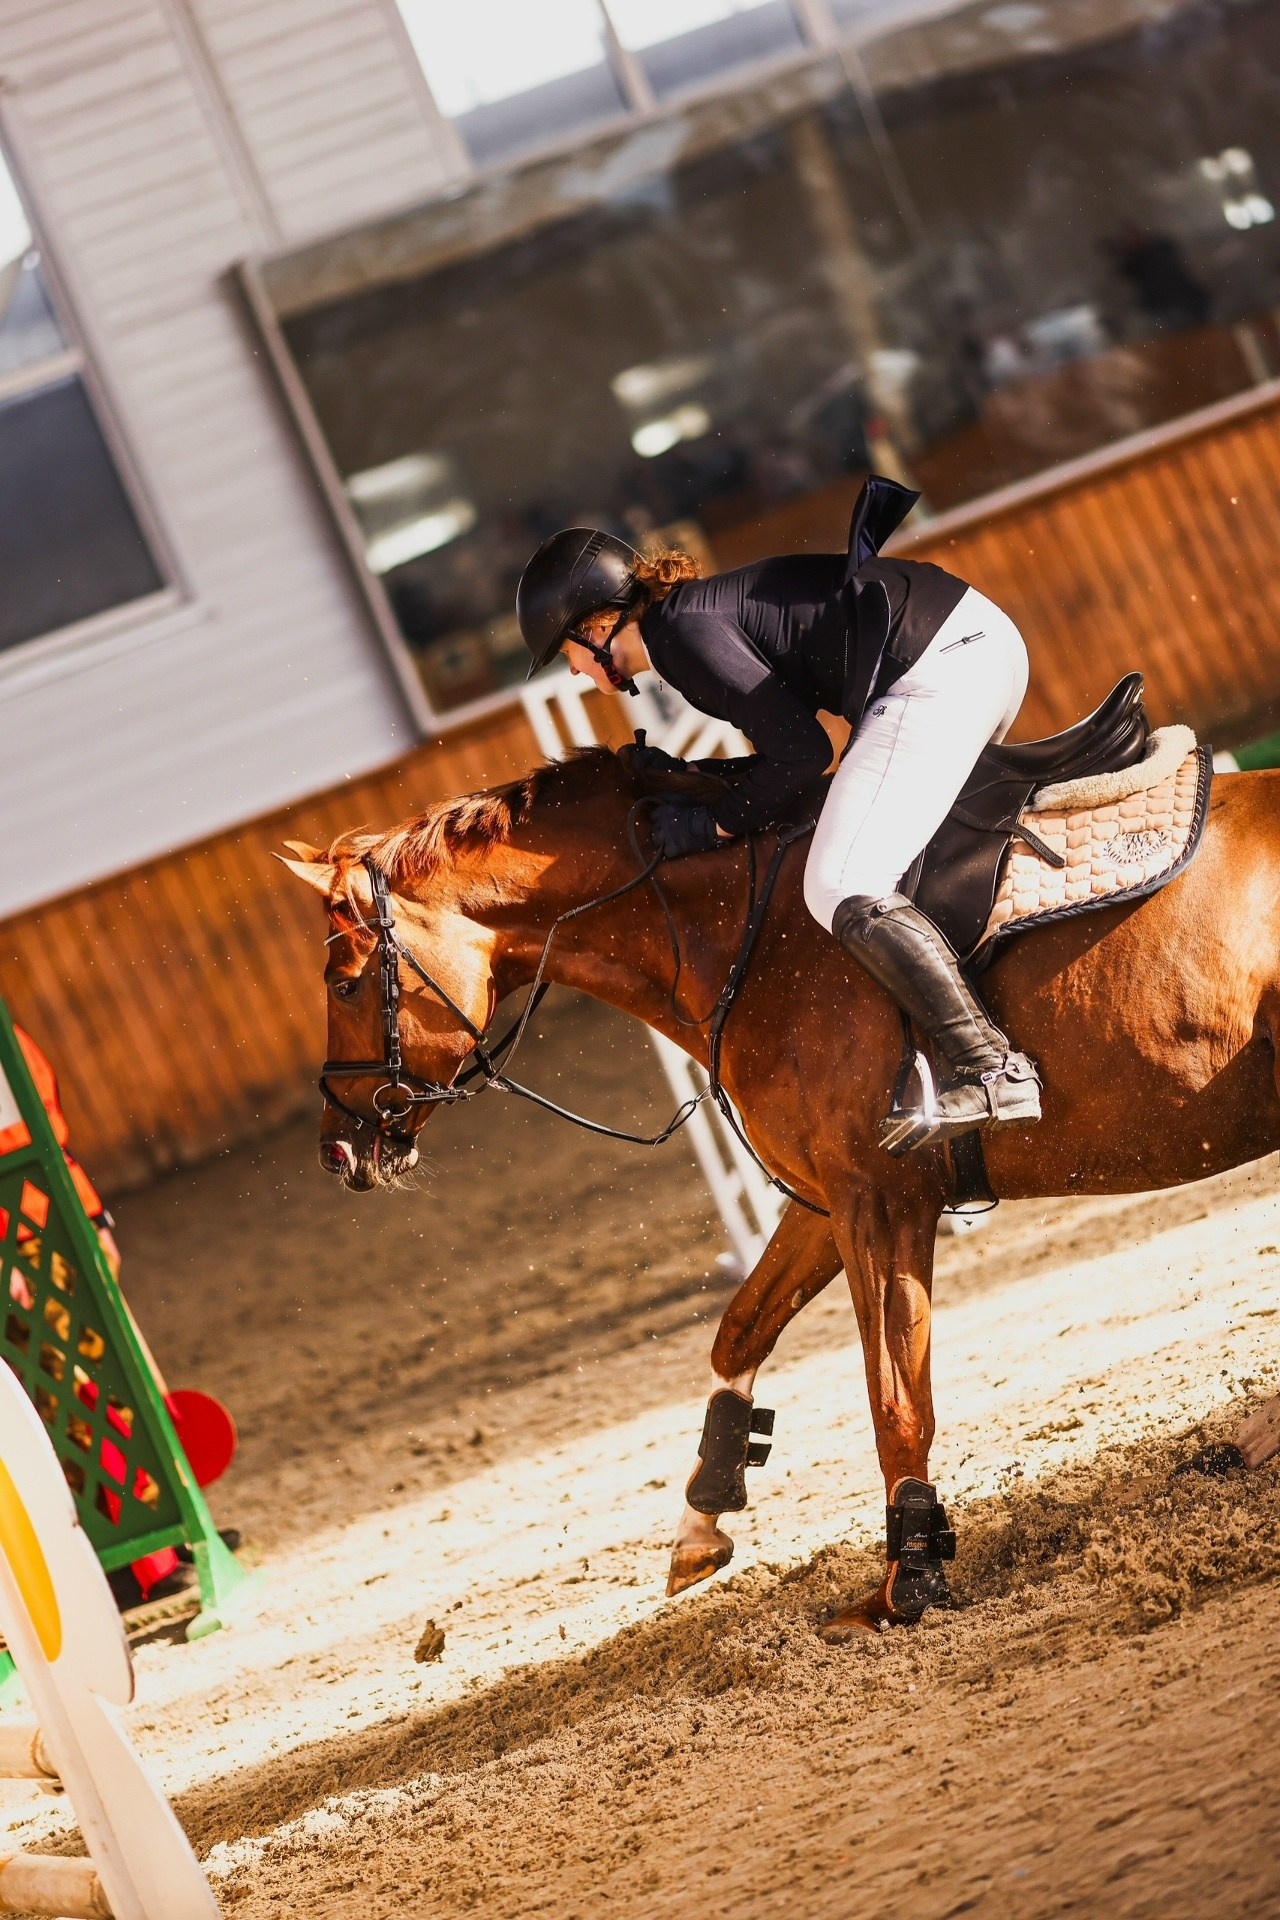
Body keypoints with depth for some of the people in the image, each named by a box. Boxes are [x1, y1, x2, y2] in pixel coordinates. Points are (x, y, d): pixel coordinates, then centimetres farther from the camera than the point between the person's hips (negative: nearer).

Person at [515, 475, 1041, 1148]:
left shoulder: (679, 631, -9)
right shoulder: (701, 608, 21)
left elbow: (801, 752, -12)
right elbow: (797, 746, 23)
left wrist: (707, 824, -1)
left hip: (935, 674, -11)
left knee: (841, 891, -14)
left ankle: (987, 1070, -19)